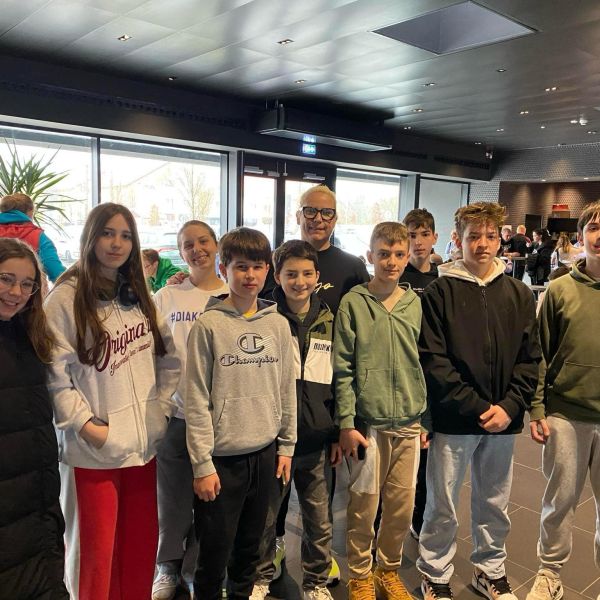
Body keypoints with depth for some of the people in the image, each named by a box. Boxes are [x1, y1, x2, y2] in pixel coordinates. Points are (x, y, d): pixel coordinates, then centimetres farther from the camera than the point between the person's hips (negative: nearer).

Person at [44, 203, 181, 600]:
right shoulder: (66, 299, -9)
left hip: (144, 442, 6)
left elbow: (170, 358, 13)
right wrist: (85, 424, -17)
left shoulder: (139, 296, 10)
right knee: (97, 548, 9)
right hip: (93, 448, -5)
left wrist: (162, 407, 4)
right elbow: (55, 373, -14)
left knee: (141, 543, 17)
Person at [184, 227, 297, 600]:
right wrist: (202, 464, -10)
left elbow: (287, 389, 8)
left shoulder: (278, 324, 3)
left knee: (250, 549, 19)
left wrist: (286, 446, 8)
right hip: (223, 457, -3)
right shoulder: (209, 325, -9)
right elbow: (197, 400, -9)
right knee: (214, 555, 9)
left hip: (265, 455, 4)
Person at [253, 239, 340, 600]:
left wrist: (337, 434, 7)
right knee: (265, 515, 13)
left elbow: (338, 380, 9)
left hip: (317, 439, 2)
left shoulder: (329, 321, 4)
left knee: (319, 519, 14)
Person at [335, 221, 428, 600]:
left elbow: (421, 364, 10)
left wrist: (423, 418, 10)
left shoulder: (414, 303, 5)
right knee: (364, 504, 7)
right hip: (368, 421, -3)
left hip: (408, 422, 4)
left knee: (402, 504, 12)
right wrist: (347, 423, -8)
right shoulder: (353, 303, -6)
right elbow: (343, 368, -6)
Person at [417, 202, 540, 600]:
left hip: (504, 419, 3)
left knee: (495, 503, 18)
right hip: (454, 418, -3)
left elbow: (530, 359, 4)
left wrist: (510, 407, -9)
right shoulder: (440, 291, -5)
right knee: (443, 505, 8)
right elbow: (433, 359, -11)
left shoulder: (520, 294, 5)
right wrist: (475, 407, -15)